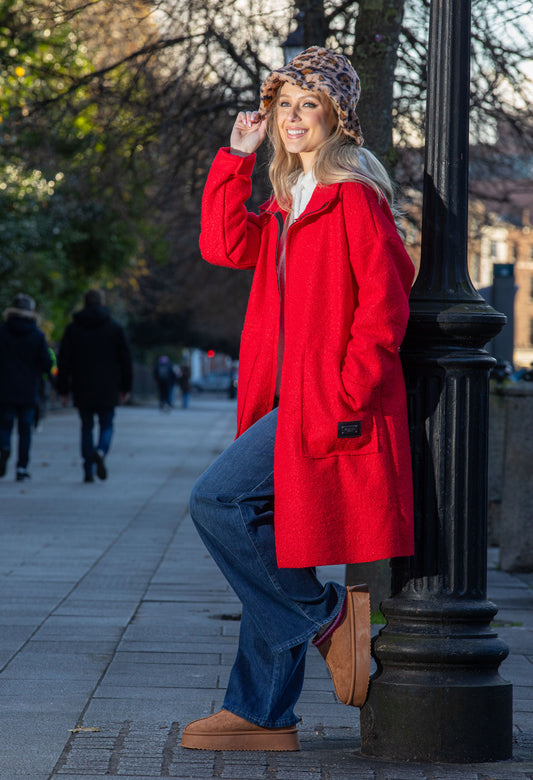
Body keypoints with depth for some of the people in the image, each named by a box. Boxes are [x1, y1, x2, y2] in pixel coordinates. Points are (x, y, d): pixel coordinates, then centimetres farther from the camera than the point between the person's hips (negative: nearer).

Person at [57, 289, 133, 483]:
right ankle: (101, 452, -22)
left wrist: (63, 390, 7)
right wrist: (125, 388, 10)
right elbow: (126, 360, 3)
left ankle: (88, 471, 4)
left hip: (82, 390, 1)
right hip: (107, 390, -1)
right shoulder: (115, 328, 1)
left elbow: (63, 362, 2)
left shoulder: (72, 329, 3)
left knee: (87, 427, 10)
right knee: (106, 426, 9)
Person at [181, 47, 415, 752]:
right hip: (291, 401, 9)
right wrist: (237, 157, 4)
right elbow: (225, 245, 5)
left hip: (331, 400, -9)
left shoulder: (353, 195, -9)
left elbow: (384, 305, -15)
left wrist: (347, 395, -18)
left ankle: (328, 613, -2)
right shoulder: (289, 203, 18)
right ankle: (263, 716, 13)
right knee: (267, 551, 8)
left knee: (216, 501, -17)